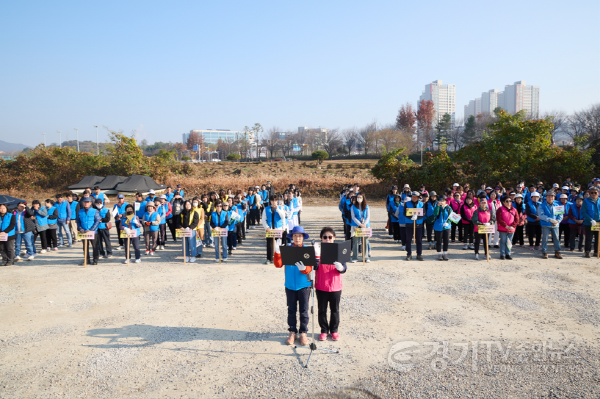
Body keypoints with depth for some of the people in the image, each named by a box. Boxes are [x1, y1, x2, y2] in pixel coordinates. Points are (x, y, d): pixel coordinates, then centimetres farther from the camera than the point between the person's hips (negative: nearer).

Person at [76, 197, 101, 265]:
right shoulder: (80, 212, 8)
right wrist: (80, 229, -7)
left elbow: (98, 221, -10)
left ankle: (95, 260, 15)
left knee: (95, 246, 5)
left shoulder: (94, 211, -4)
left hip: (93, 232, -3)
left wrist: (91, 230, -18)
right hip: (84, 233, 3)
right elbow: (78, 221, 11)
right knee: (85, 247, 11)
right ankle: (86, 260, 21)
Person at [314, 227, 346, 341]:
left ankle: (334, 330, 28)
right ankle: (324, 330, 26)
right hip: (321, 287, 0)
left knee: (335, 310, 13)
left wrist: (340, 267, -29)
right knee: (322, 310, 10)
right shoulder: (318, 250, -4)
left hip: (335, 286, 0)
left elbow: (344, 268, -6)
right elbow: (315, 267, -13)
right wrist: (317, 255, -28)